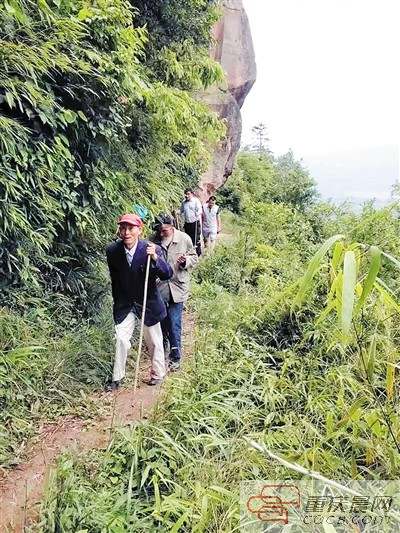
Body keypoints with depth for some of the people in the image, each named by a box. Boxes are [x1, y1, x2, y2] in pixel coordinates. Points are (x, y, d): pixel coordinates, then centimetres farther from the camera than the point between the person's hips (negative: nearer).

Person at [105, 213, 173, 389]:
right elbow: (114, 279, 4)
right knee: (120, 339, -1)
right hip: (124, 303, 2)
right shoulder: (112, 251, -11)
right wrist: (117, 301, 13)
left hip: (148, 303, -2)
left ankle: (158, 373, 36)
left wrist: (155, 258, -43)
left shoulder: (152, 249, -21)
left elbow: (167, 274, -26)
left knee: (154, 341, 13)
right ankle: (117, 377, 19)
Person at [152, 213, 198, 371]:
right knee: (162, 321, 17)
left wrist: (186, 261, -16)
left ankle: (176, 356, 12)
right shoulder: (153, 240, -5)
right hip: (158, 288, 3)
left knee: (174, 324, -3)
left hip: (177, 288, -2)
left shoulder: (184, 239, -8)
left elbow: (194, 257, 4)